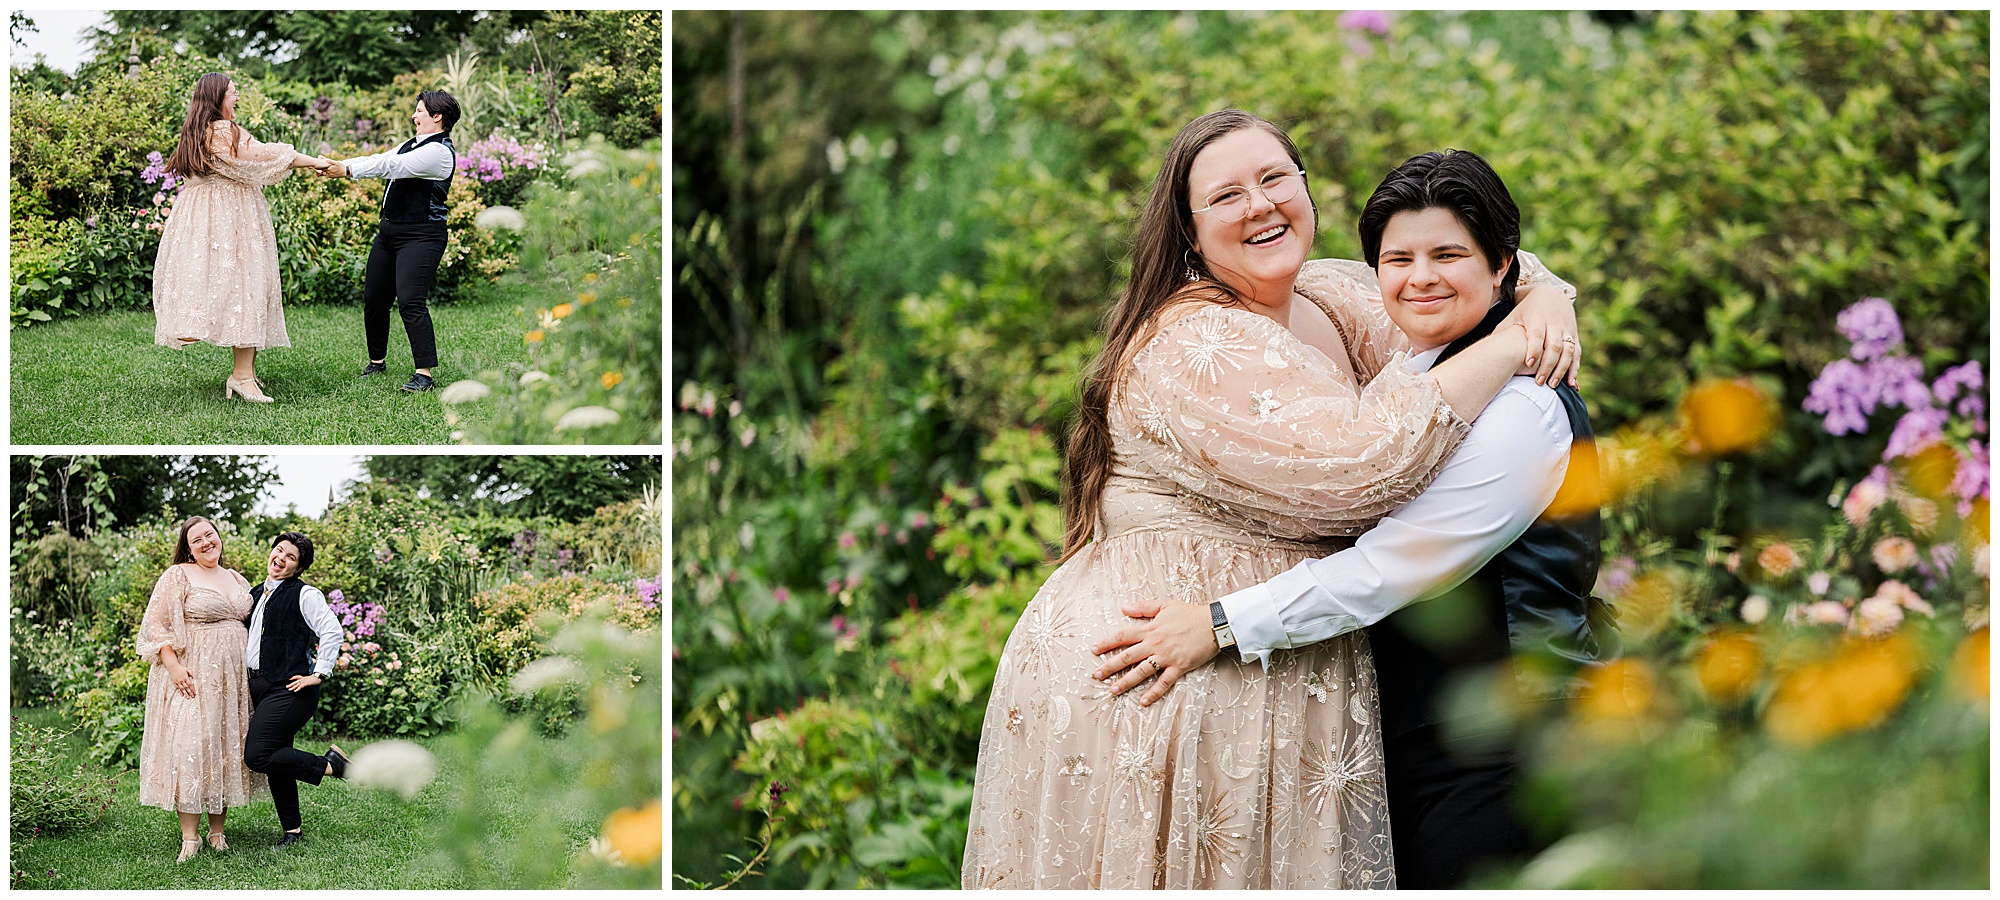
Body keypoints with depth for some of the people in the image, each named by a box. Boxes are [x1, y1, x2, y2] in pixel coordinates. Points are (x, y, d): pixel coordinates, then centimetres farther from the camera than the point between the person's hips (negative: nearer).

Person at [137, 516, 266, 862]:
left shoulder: (236, 579, 16)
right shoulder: (177, 577, -3)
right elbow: (156, 624, -8)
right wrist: (174, 667, -18)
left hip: (233, 676, 6)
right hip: (193, 676, -6)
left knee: (228, 747, 6)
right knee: (192, 748, -10)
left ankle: (217, 831, 14)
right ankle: (189, 839, -8)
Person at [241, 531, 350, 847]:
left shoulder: (303, 595, -6)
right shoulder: (256, 594, 17)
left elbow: (332, 631, -15)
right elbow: (247, 639, 28)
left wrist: (319, 674, -17)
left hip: (288, 689, -8)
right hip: (259, 690, 8)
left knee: (257, 755, -19)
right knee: (276, 762, 8)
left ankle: (330, 764, -7)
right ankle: (292, 830, 16)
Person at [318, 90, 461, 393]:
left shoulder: (439, 151, -13)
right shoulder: (411, 145, 18)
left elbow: (391, 166, -20)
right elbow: (378, 160, 11)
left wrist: (348, 170, -22)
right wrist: (335, 165, -1)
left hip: (420, 236, -10)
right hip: (390, 230, 10)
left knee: (410, 301, -18)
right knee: (374, 299, 11)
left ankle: (425, 373, -15)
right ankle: (377, 361, 28)